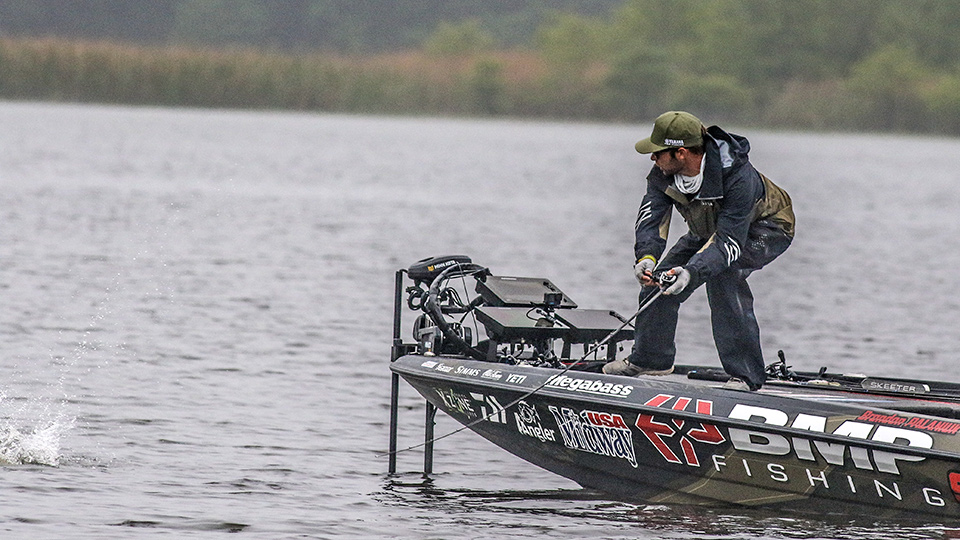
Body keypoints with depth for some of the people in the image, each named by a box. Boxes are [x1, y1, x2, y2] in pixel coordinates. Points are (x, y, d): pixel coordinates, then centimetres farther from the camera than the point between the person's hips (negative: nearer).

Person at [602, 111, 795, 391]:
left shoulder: (738, 177, -41)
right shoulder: (663, 173, -21)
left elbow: (729, 241, -43)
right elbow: (652, 217, -26)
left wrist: (692, 272, -57)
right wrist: (646, 256, -47)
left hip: (766, 230, -7)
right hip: (709, 230, 7)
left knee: (723, 276, -32)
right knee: (659, 276, -3)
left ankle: (745, 375, -26)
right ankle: (650, 358, 22)